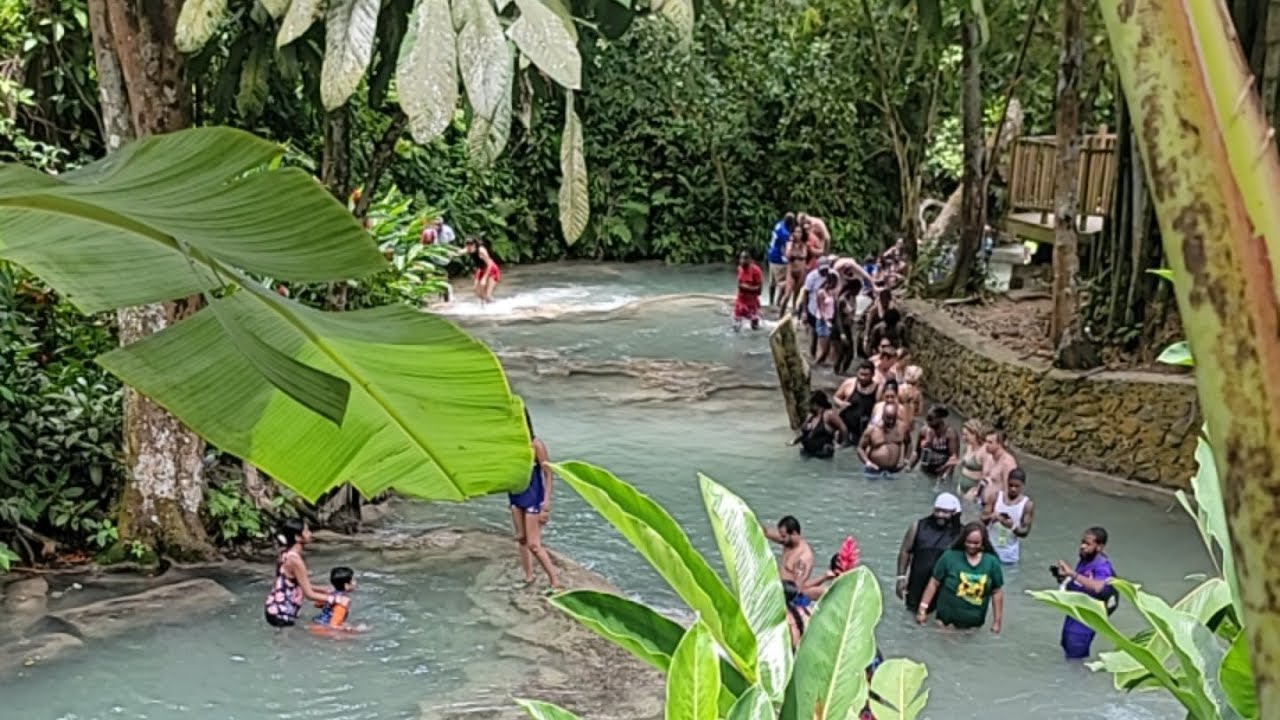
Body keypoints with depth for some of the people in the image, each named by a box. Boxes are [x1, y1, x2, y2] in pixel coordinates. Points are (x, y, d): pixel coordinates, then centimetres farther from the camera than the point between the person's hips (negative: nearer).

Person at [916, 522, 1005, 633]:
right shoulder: (950, 557, -7)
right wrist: (922, 609, -5)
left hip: (974, 626, 2)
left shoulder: (992, 562, -2)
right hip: (946, 621, -1)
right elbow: (934, 583, -3)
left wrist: (997, 622, 6)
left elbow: (997, 592, 5)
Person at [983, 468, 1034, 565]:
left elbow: (1025, 531, -6)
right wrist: (990, 517, -26)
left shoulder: (1027, 504, -5)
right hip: (990, 549, 2)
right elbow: (982, 519, -2)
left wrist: (1013, 527, -27)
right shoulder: (996, 497, -1)